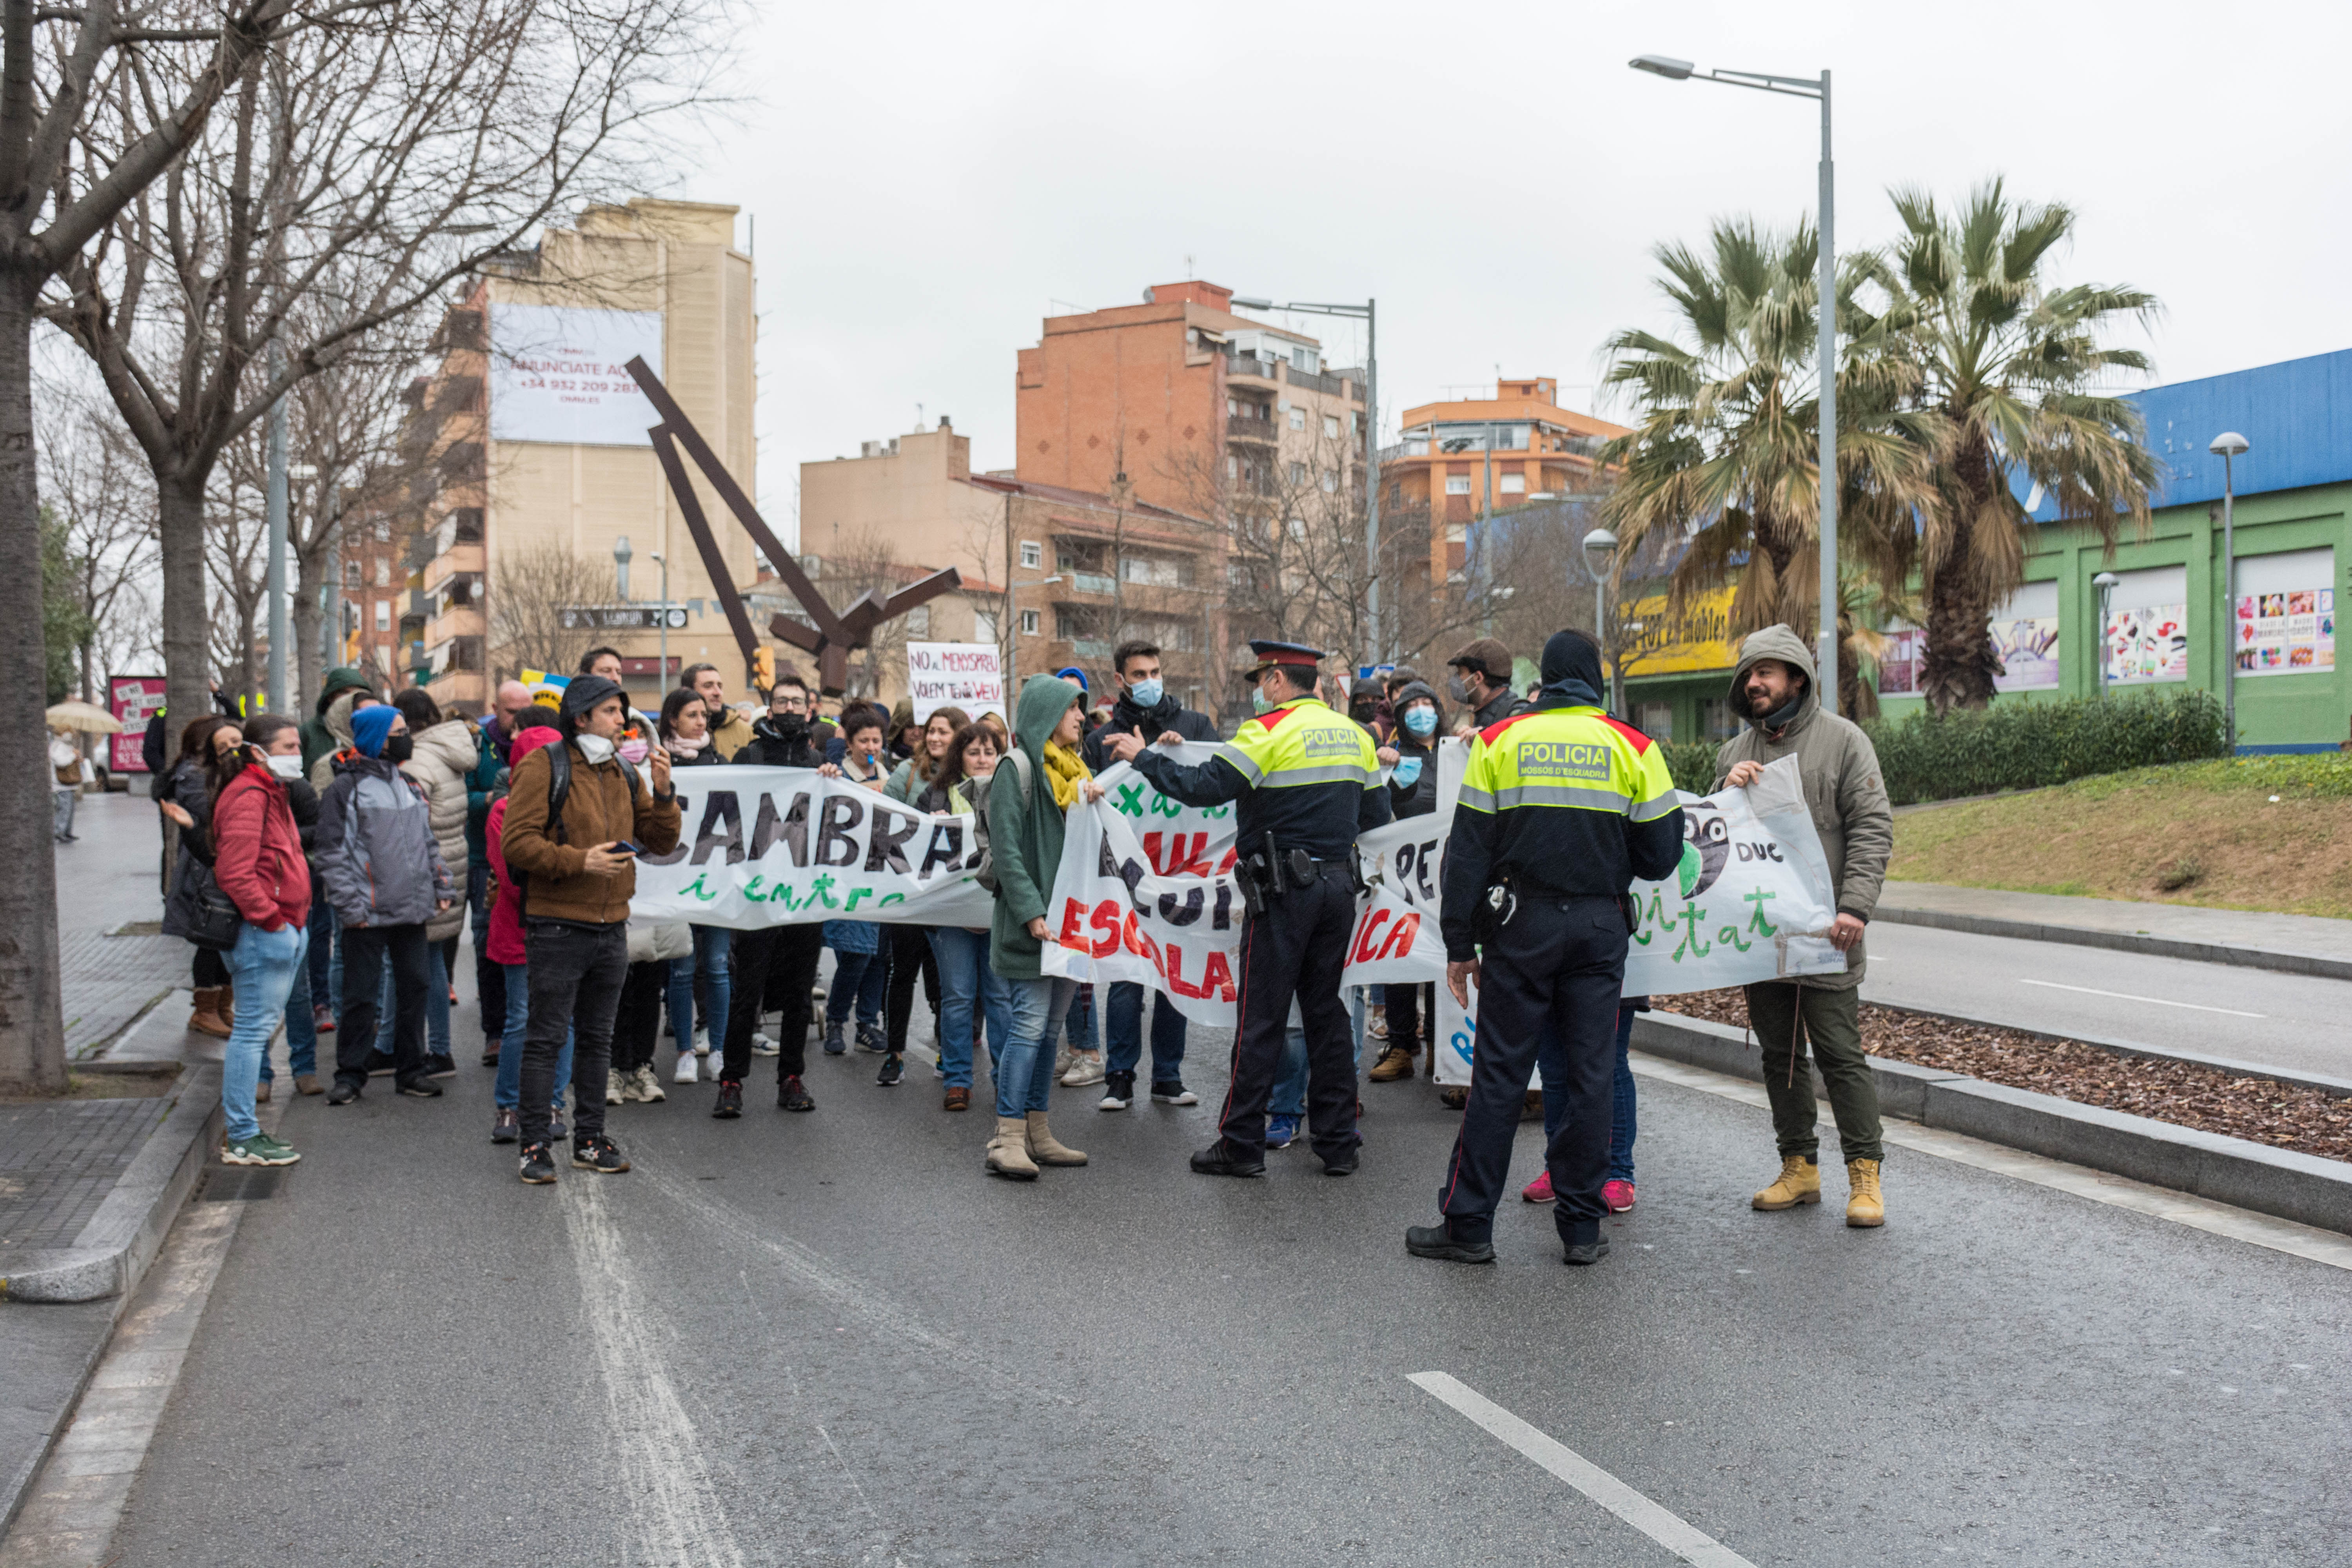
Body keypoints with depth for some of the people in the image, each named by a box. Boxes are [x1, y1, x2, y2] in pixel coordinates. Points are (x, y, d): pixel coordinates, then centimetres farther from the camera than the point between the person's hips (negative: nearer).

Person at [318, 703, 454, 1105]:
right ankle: (350, 1075, 13)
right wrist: (350, 906, -15)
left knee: (414, 986, 9)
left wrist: (443, 887, 11)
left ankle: (410, 1070, 19)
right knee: (360, 995, 1)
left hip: (413, 909, 6)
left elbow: (428, 842, 21)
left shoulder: (411, 785, 15)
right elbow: (333, 853, -8)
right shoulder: (346, 788, -5)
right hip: (369, 914, -6)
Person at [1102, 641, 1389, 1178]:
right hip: (1339, 886, 7)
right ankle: (1338, 1142, 16)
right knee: (1326, 1009, 13)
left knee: (1262, 1016, 0)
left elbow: (1205, 787, -18)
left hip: (1285, 890, -6)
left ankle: (1241, 1144, 6)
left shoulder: (1270, 731, -11)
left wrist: (1145, 758, -7)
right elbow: (1376, 815, 16)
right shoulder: (1354, 735, 10)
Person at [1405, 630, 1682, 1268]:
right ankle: (1582, 1228, 13)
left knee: (1499, 1073, 3)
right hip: (1600, 928, 1)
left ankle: (1468, 1225, 7)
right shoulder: (1633, 748, 1)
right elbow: (1658, 857, 2)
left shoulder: (1498, 740, 1)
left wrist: (1459, 943, 4)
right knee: (1589, 1074, 7)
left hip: (1520, 927, 0)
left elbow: (1468, 851, -1)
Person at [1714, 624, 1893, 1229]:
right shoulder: (1735, 752, 13)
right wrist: (1727, 792, -5)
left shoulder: (1842, 740, -2)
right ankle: (1799, 1168, 22)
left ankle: (1865, 1175, 7)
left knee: (1841, 1054, -3)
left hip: (1823, 932, -5)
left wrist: (1855, 908, -18)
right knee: (1779, 1055, 11)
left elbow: (1872, 829, -8)